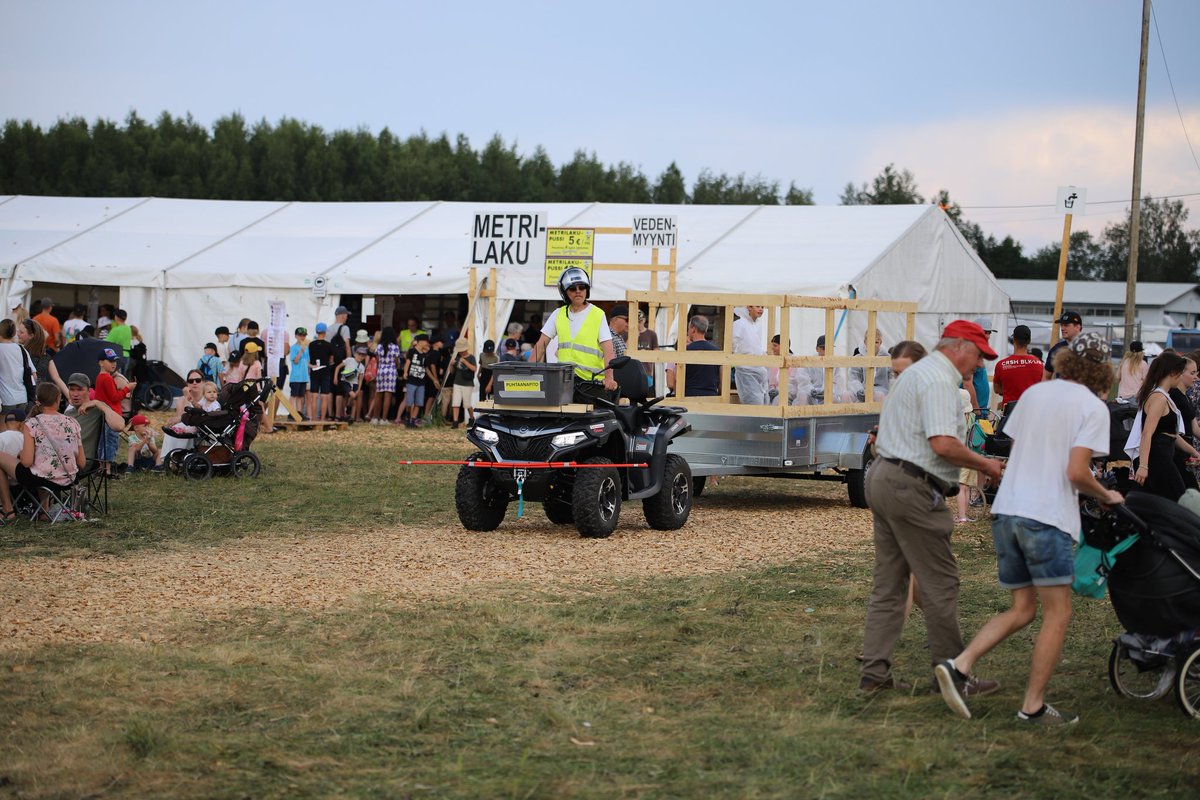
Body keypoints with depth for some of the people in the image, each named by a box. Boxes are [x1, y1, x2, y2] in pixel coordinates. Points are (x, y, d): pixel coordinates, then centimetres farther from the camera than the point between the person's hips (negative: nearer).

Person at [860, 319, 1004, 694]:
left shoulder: (917, 373, 20)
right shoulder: (939, 380, -13)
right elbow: (942, 444, -24)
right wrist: (984, 464, -11)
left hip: (882, 479, 11)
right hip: (911, 488, -11)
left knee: (889, 583, 12)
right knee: (941, 582, -3)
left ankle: (874, 671, 12)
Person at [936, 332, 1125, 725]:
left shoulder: (1033, 393, 13)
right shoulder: (1093, 407, -5)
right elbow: (1076, 472, -13)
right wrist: (1106, 495, 4)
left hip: (1006, 511, 7)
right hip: (1048, 516, -7)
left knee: (1021, 609, 14)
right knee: (1057, 614, 4)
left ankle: (959, 665, -3)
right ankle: (1034, 705, 4)